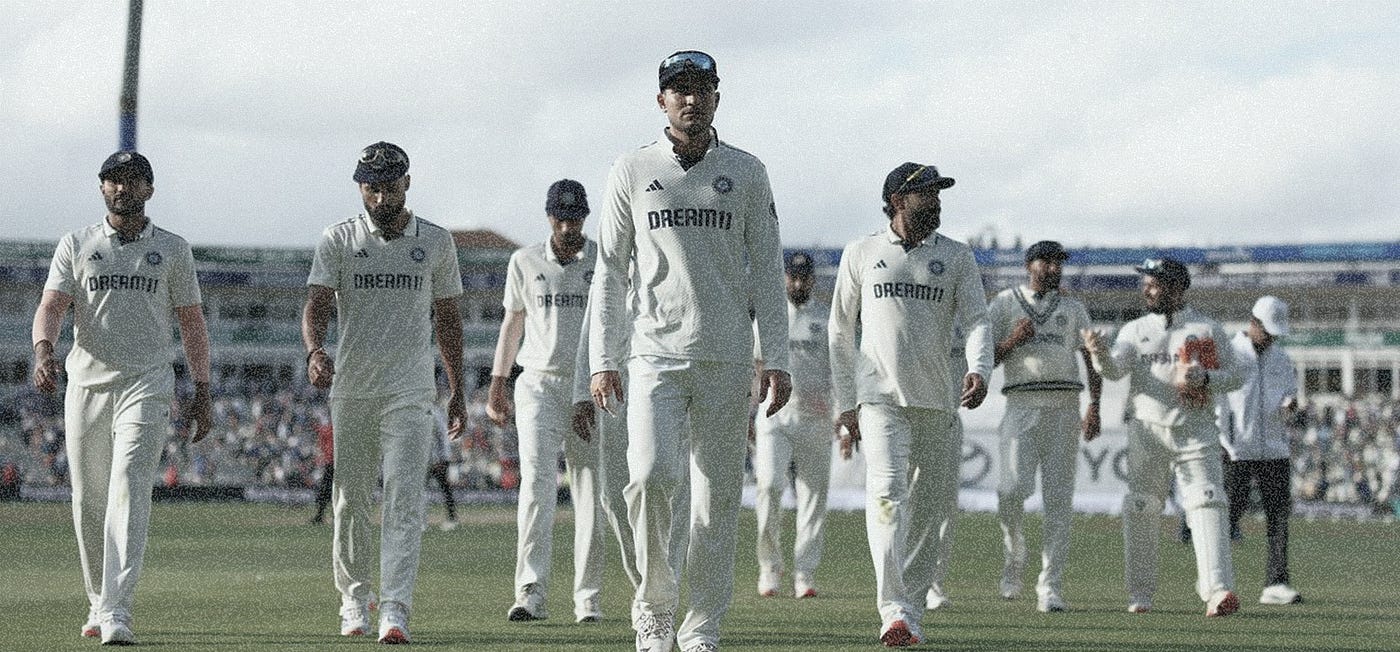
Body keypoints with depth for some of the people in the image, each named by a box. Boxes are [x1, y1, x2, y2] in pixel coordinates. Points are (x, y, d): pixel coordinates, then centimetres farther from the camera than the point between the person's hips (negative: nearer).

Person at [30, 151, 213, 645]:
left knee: (129, 490, -17)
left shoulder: (173, 250, 9)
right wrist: (43, 350, -23)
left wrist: (202, 395, 4)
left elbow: (192, 324, 11)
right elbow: (51, 306, -2)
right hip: (86, 382, 2)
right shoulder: (76, 246, 10)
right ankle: (99, 604, 24)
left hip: (146, 386, -2)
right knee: (88, 499, 6)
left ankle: (118, 614, -25)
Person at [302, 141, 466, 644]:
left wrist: (457, 391, 13)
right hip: (351, 390, 1)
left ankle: (394, 610, -19)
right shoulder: (338, 241, 2)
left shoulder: (436, 242, 6)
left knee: (404, 499, -13)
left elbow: (447, 319, 13)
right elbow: (316, 304, -9)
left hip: (409, 393, -1)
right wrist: (315, 351, -30)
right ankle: (354, 599, 24)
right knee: (350, 501, 8)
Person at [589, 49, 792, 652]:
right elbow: (609, 272, 6)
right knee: (650, 476, -19)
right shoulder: (632, 172, 6)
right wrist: (602, 361, -1)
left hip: (725, 360, 1)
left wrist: (776, 360, 0)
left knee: (718, 494, 1)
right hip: (655, 355, -1)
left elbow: (766, 271, 7)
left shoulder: (746, 173, 7)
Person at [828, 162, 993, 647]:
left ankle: (911, 610, 17)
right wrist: (845, 404, 7)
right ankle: (894, 611, -29)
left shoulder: (956, 257, 9)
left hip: (938, 402, 3)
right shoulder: (862, 254, 8)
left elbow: (976, 320, 0)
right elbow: (840, 333, 12)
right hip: (880, 397, -3)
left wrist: (978, 371, -21)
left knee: (931, 507, 4)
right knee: (887, 491, -20)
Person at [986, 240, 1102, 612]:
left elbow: (1092, 359, 13)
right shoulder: (1005, 303, 11)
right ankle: (1013, 553, 12)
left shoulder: (1073, 309, 17)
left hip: (1065, 407, 2)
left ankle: (1050, 587, -3)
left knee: (1058, 498, -4)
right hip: (1022, 403, -2)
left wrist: (1094, 408, -2)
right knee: (1013, 489, -17)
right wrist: (1013, 340, -12)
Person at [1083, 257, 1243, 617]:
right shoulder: (1135, 330, 9)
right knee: (1141, 511, 2)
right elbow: (1115, 369, -7)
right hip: (1148, 430, 2)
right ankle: (1140, 594, 13)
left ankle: (1218, 590, -24)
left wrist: (1204, 378, -15)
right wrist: (1100, 353, -29)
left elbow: (1233, 376, 5)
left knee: (1206, 505, -15)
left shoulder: (1208, 329, 5)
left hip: (1195, 430, -2)